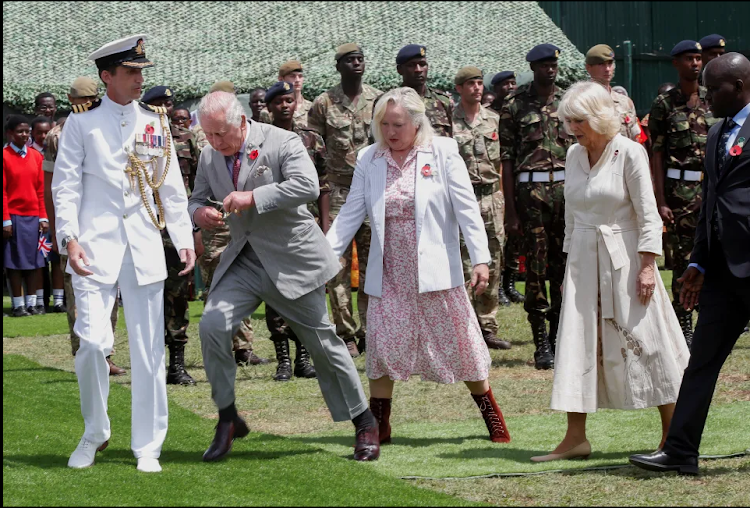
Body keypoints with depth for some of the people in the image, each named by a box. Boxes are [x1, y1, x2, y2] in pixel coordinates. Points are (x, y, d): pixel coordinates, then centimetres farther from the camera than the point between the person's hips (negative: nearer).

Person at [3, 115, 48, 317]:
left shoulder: (36, 156, 9)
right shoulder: (4, 156, -5)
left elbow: (41, 190, 10)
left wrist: (43, 217, 5)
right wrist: (5, 220, -11)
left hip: (33, 217, 4)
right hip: (13, 217, -4)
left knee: (34, 262, 5)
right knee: (15, 262, 0)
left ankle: (32, 303, 12)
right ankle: (18, 305, 5)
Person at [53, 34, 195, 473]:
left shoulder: (156, 122, 12)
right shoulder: (82, 123, 4)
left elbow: (172, 187, 15)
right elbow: (66, 185, 1)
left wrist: (185, 240, 8)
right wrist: (70, 238, -11)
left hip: (144, 247, 3)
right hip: (96, 246, -3)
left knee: (149, 350, 2)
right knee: (93, 341, -13)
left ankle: (148, 447, 11)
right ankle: (95, 433, 10)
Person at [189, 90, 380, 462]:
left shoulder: (282, 142, -12)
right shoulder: (209, 156, 4)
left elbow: (307, 186, -25)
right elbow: (198, 198, 16)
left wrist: (253, 197, -30)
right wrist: (199, 212, -10)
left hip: (292, 260, -4)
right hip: (242, 262, 4)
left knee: (321, 341, 4)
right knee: (212, 325, -17)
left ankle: (364, 424, 20)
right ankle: (227, 420, -1)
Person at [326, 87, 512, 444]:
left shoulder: (442, 153, -3)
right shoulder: (369, 160, 5)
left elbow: (467, 210, -5)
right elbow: (351, 214, 6)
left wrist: (481, 259, -12)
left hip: (435, 270, -2)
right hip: (389, 275, 2)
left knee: (460, 345, 4)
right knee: (382, 347, -3)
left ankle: (492, 416, 20)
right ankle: (379, 425, 9)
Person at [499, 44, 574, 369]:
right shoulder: (515, 105, 2)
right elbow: (507, 158, 1)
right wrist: (511, 209, -4)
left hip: (566, 187, 3)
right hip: (530, 188, -3)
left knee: (564, 267, 5)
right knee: (535, 267, -3)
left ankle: (560, 337, 13)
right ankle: (541, 343, 2)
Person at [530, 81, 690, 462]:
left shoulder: (629, 153, -9)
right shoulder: (573, 155, 8)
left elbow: (648, 214, -9)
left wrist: (647, 266, -14)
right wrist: (570, 259, 15)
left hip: (624, 257, -5)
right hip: (584, 259, 5)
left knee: (642, 340, 0)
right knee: (578, 341, -1)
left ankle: (672, 435, 11)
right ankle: (575, 438, 1)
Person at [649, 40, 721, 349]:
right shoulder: (664, 104, -1)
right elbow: (657, 155, -2)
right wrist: (661, 201, -8)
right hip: (680, 188, -3)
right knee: (683, 260, -2)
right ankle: (683, 327, 4)